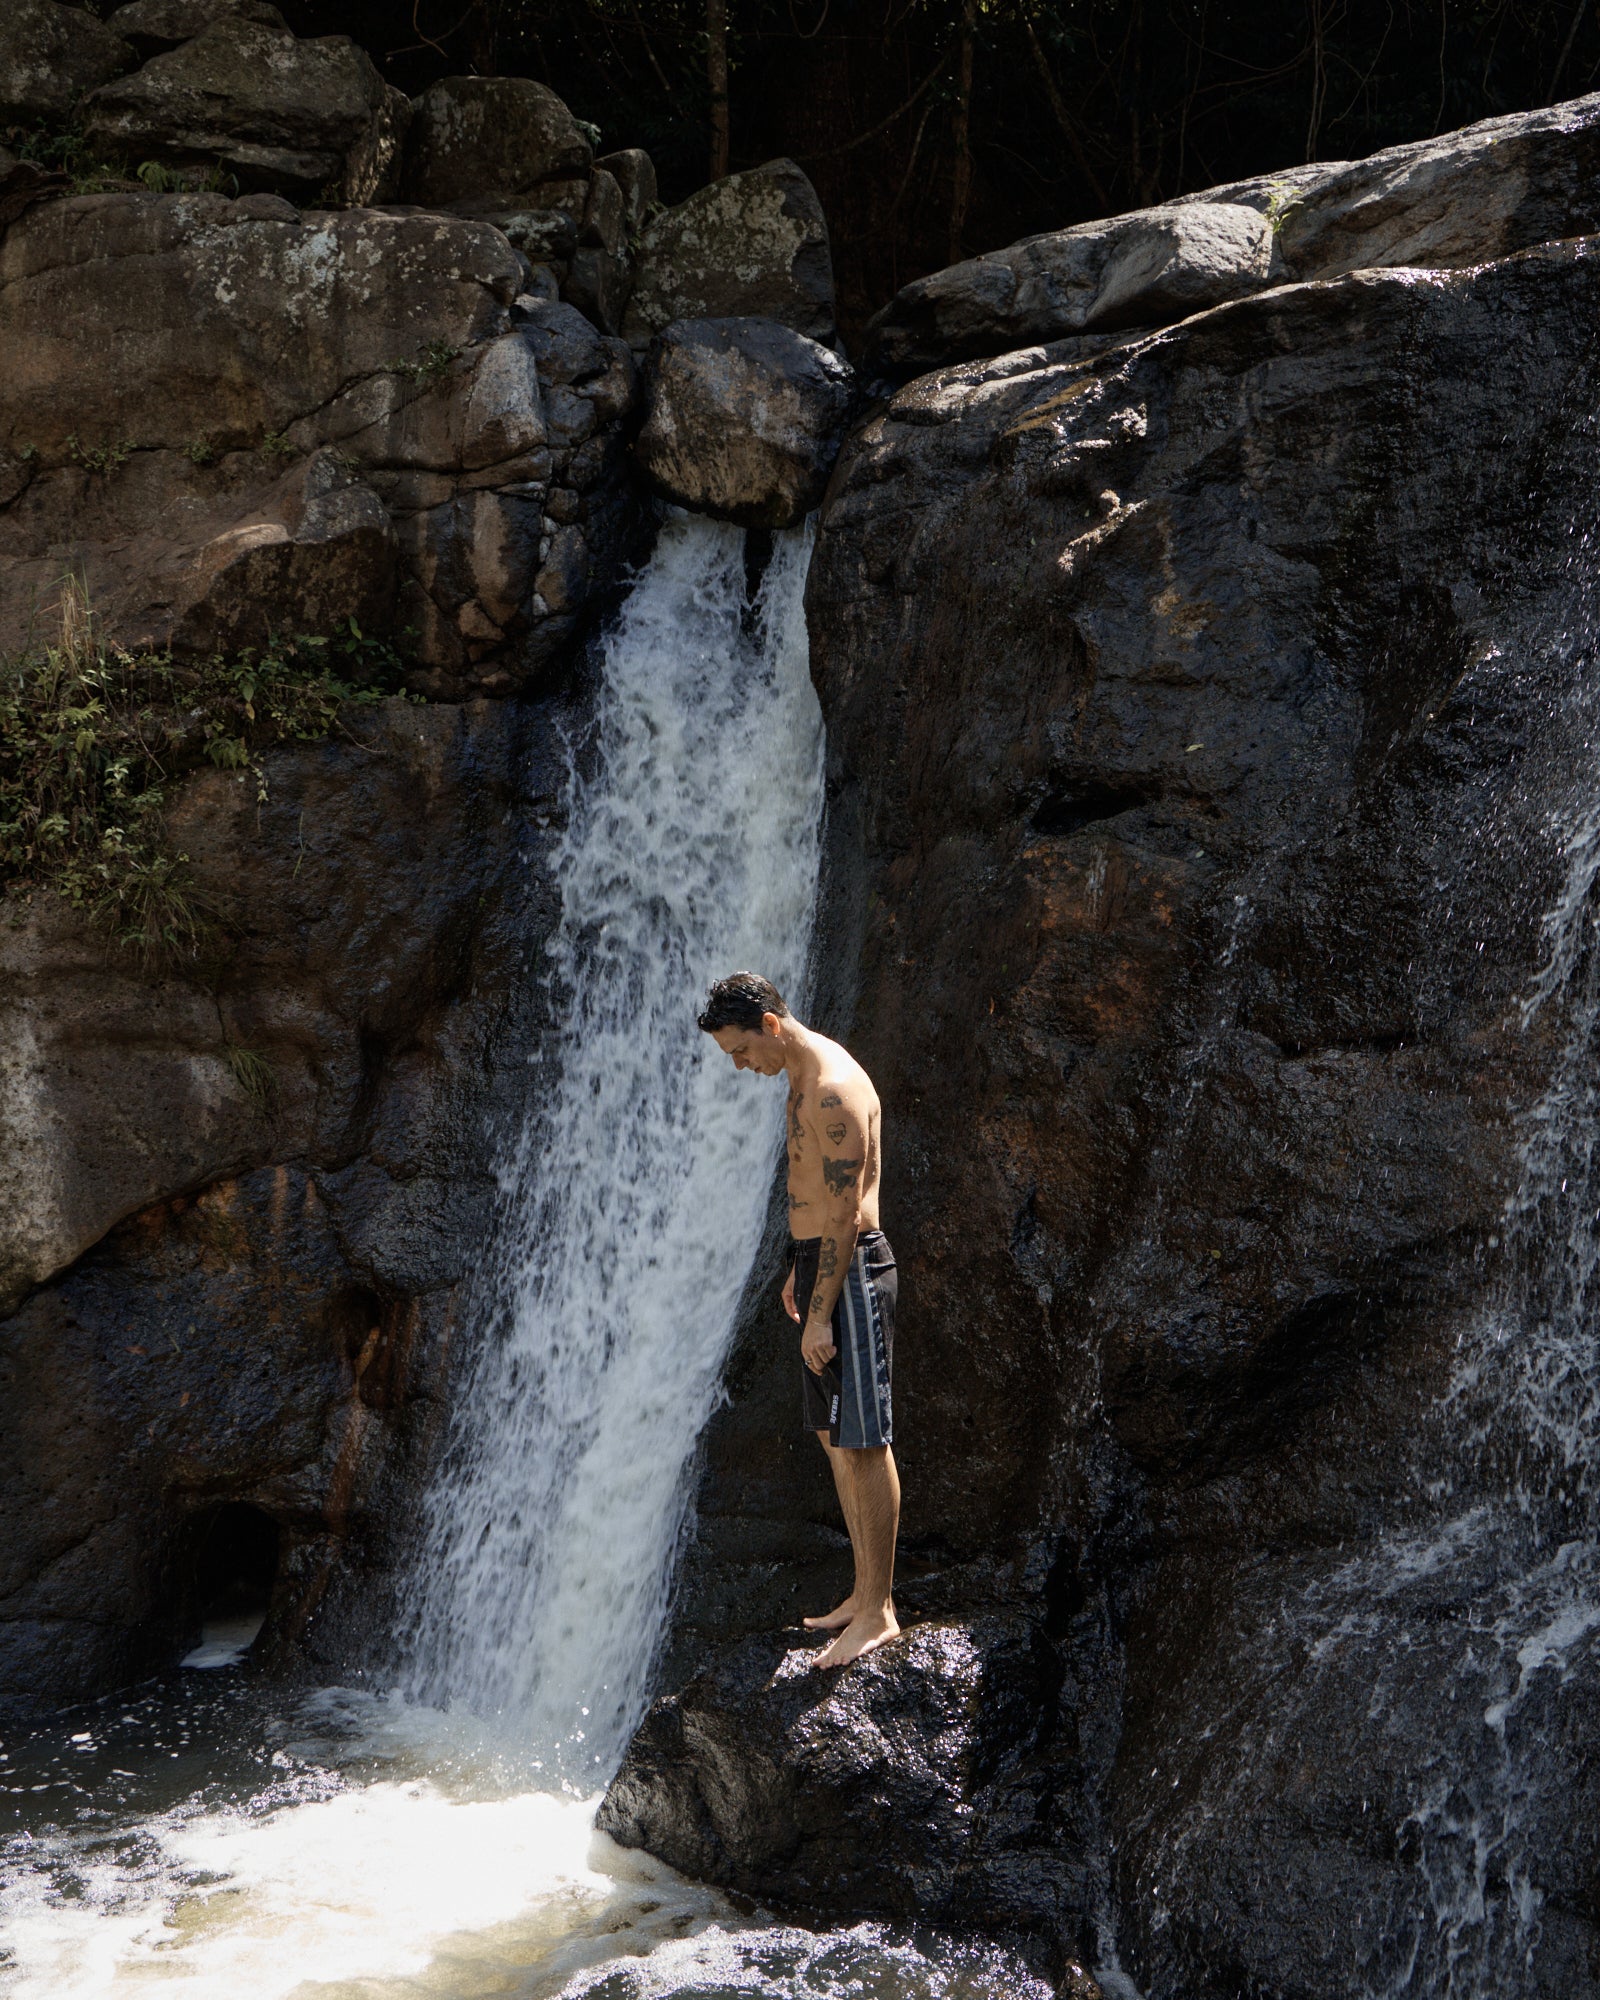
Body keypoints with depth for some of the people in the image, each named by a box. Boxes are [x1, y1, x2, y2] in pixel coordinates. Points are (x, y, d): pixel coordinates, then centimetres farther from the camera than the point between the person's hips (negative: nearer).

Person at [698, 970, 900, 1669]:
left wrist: (822, 1313, -22)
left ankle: (878, 1611, 0)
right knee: (834, 1438, 14)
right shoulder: (805, 1077, 13)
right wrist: (799, 1270, 26)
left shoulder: (834, 1089, -19)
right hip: (822, 1262, 11)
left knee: (863, 1442, -6)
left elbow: (845, 1210, -22)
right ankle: (865, 1593, 21)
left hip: (851, 1270, -11)